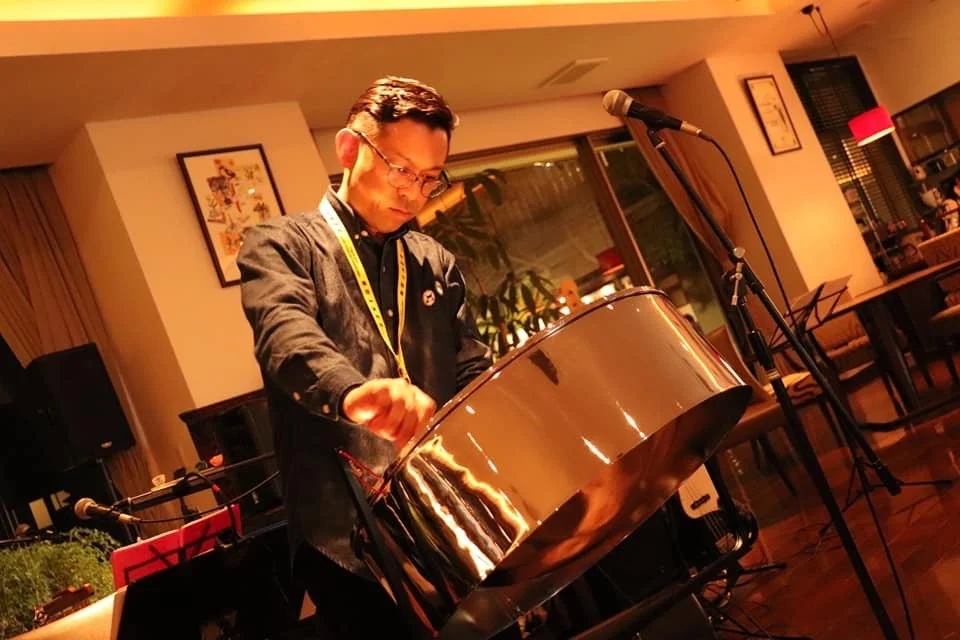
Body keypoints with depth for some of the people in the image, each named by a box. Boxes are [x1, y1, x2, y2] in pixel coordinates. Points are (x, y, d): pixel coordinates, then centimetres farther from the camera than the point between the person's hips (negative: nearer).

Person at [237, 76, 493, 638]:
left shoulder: (437, 264, 16)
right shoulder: (282, 246, 0)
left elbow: (474, 372, 13)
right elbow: (286, 335, -21)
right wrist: (351, 392, -43)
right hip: (350, 534, -4)